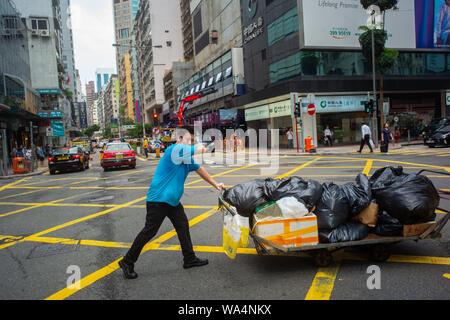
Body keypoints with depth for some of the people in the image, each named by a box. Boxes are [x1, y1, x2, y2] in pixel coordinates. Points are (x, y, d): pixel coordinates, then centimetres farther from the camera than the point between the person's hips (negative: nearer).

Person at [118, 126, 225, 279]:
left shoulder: (187, 157, 12)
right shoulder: (175, 149, -18)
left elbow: (199, 169, 25)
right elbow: (201, 148, -19)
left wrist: (215, 184, 28)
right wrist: (199, 147, 6)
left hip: (172, 200, 10)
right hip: (158, 199, -10)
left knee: (183, 226, 12)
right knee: (149, 231, -3)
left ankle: (189, 259, 25)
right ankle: (127, 262, 10)